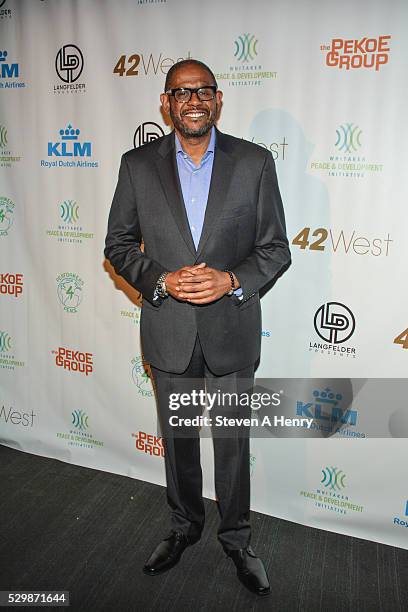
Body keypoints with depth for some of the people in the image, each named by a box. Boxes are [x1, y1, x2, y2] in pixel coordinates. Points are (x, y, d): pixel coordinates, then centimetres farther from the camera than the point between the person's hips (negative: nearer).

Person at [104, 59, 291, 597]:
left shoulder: (255, 162, -3)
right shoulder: (138, 165, 0)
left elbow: (276, 248, -1)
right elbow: (119, 244, 3)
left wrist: (231, 279, -19)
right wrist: (161, 280, -15)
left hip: (231, 329, -1)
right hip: (168, 331, 2)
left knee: (233, 441, 14)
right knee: (178, 438, 19)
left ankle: (236, 537, 39)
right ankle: (185, 526, 45)